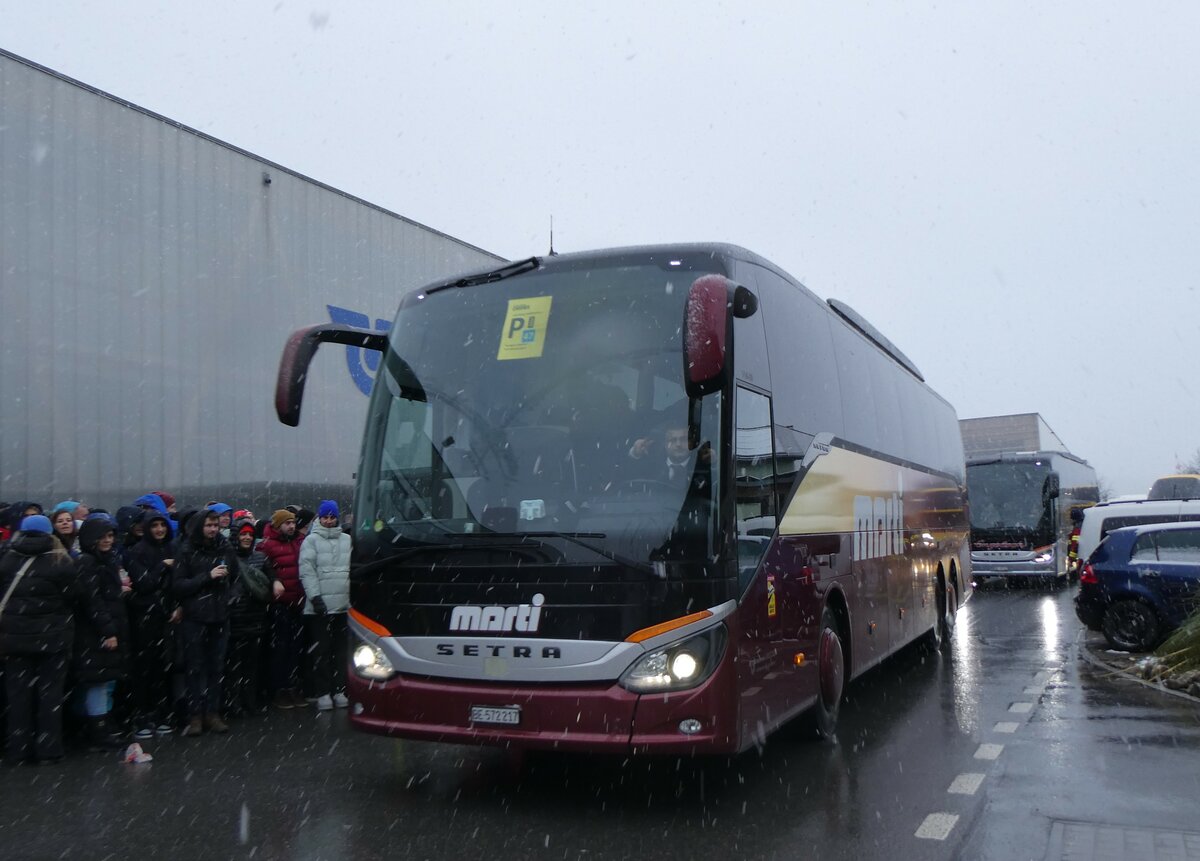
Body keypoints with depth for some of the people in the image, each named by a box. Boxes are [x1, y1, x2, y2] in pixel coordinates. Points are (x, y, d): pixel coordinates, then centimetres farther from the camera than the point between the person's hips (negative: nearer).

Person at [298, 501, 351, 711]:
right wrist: (315, 596, -15)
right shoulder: (311, 541, 1)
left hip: (344, 605, 4)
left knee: (341, 650, 8)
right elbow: (307, 571, -6)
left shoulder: (347, 540, 13)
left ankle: (340, 690, 16)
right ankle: (322, 693, 7)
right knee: (321, 651, 1)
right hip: (319, 606, -3)